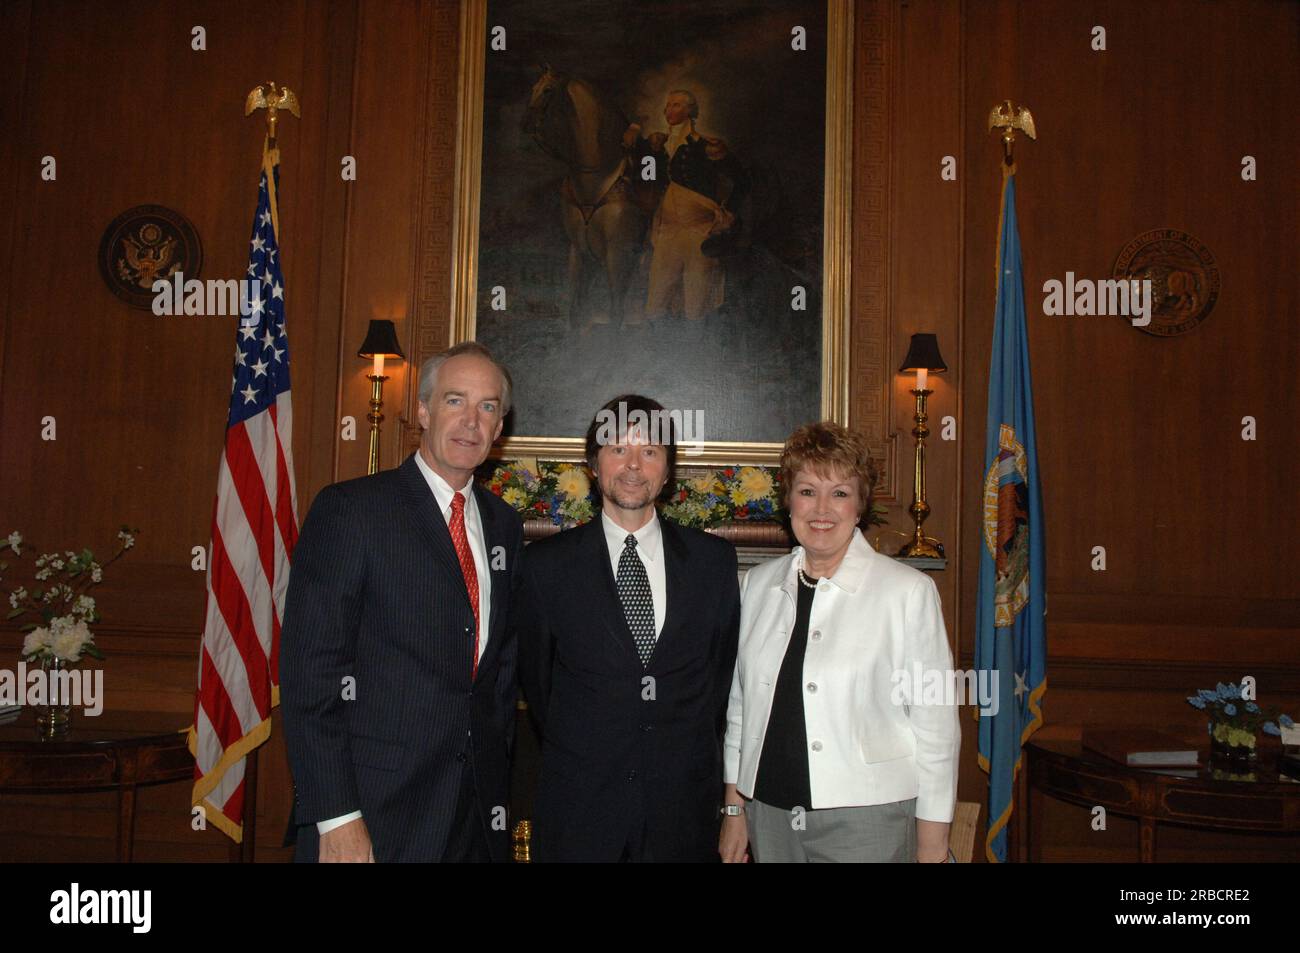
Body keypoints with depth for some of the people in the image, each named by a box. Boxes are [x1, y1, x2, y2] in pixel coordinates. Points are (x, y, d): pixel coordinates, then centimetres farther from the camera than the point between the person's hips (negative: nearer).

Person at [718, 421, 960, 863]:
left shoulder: (909, 590, -9)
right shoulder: (759, 584, 5)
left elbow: (934, 723, -7)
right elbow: (740, 705, 10)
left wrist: (932, 845, -6)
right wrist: (735, 808, 10)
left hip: (865, 822, -4)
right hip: (769, 817, 4)